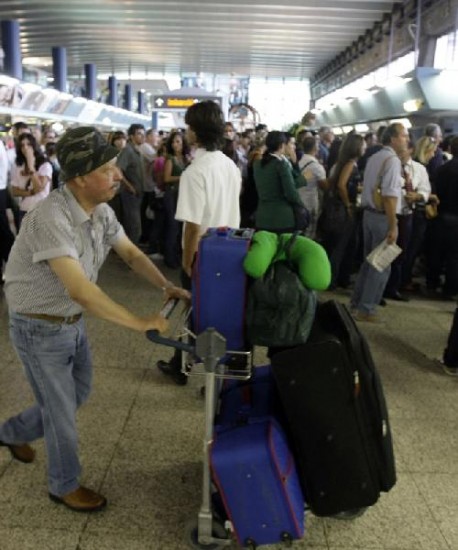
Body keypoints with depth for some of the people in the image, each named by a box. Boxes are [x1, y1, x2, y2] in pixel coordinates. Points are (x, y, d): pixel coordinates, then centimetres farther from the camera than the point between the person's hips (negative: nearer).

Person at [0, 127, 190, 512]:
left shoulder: (101, 210, -6)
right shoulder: (51, 218, -33)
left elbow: (131, 253, 5)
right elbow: (80, 290, -39)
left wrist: (167, 286, -11)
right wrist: (140, 323, -34)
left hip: (72, 320, 8)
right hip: (41, 327, -8)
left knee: (78, 393, 23)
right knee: (62, 409, 9)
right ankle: (65, 485, 35)